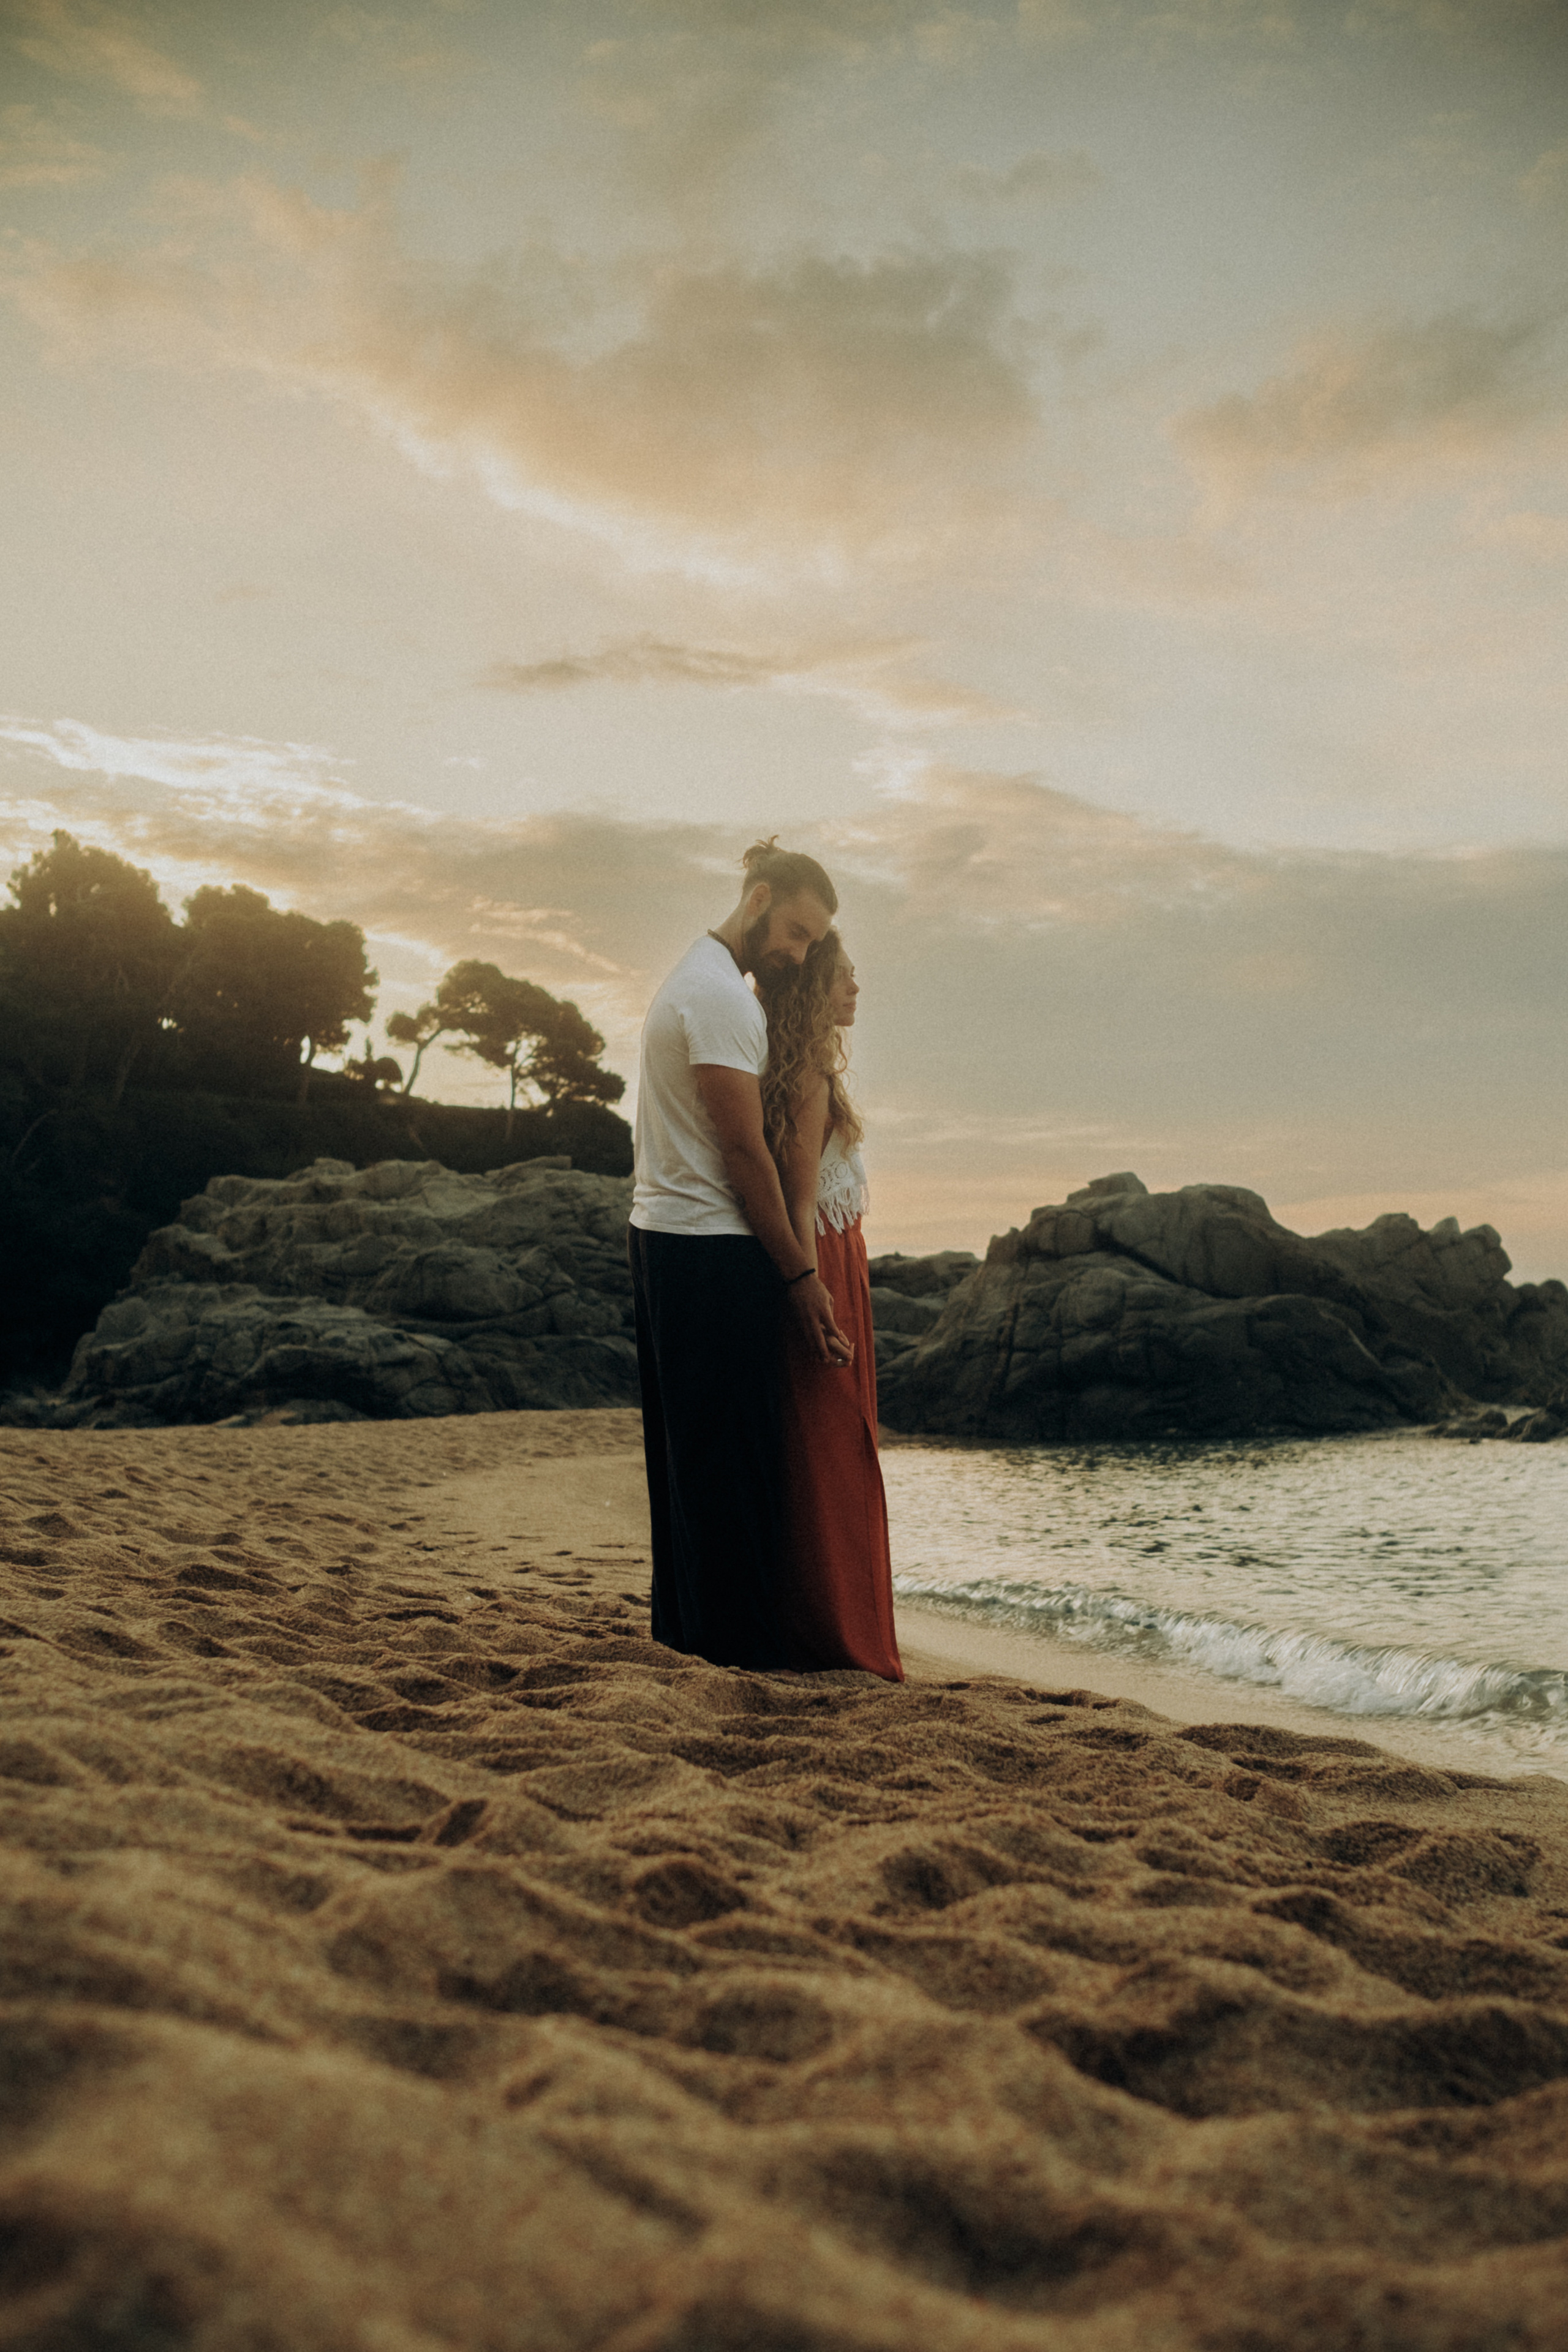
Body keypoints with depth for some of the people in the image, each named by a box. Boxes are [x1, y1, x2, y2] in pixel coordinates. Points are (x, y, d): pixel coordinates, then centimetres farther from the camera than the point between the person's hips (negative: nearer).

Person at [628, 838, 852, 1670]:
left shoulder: (692, 980, 19)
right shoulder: (721, 994, -14)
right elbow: (742, 1149, -17)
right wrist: (799, 1274, -12)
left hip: (663, 1240, 11)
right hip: (712, 1254, -11)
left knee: (687, 1449, 15)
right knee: (733, 1455, -5)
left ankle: (684, 1627, 23)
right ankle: (741, 1643, 1)